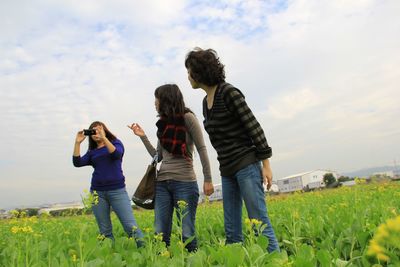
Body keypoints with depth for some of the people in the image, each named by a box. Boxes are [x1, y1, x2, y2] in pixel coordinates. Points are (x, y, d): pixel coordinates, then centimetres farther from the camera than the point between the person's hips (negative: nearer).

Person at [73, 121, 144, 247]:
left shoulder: (116, 143, 8)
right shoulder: (92, 152, 16)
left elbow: (117, 154, -14)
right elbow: (77, 163, 1)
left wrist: (104, 138, -18)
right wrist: (77, 143, -4)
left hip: (117, 191, -3)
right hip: (97, 193, 4)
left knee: (131, 226, -10)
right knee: (105, 231, 3)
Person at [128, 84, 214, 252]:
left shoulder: (187, 117, -2)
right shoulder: (163, 123, 15)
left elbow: (202, 149, -5)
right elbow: (158, 156, 16)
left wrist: (208, 179, -10)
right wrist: (142, 136, 11)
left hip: (184, 182, -6)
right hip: (162, 182, 6)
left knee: (187, 233, -3)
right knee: (160, 233, 3)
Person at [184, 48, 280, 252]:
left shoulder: (228, 92, -9)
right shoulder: (206, 102, 14)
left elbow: (254, 127, -11)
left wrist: (265, 164, -14)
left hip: (247, 165, -8)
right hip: (227, 170, 8)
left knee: (260, 223, -6)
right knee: (231, 230, 8)